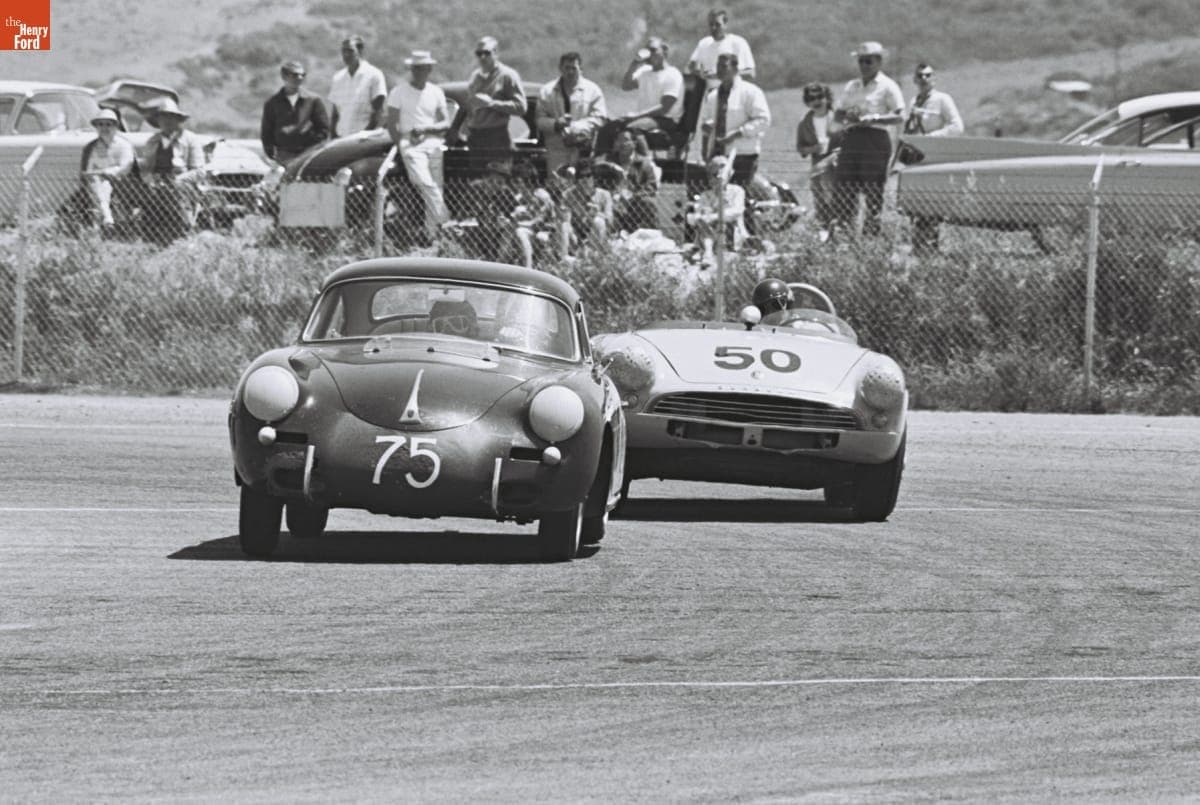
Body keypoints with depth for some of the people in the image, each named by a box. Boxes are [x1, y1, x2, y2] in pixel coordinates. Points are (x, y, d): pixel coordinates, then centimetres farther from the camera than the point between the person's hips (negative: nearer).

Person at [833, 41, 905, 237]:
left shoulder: (887, 87, 1)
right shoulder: (852, 87, 20)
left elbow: (899, 116, -8)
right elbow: (837, 114, 19)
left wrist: (874, 118, -20)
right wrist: (847, 117, -4)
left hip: (876, 138, -6)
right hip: (851, 139, 6)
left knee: (873, 191, -7)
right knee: (843, 190, -1)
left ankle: (871, 233, -5)